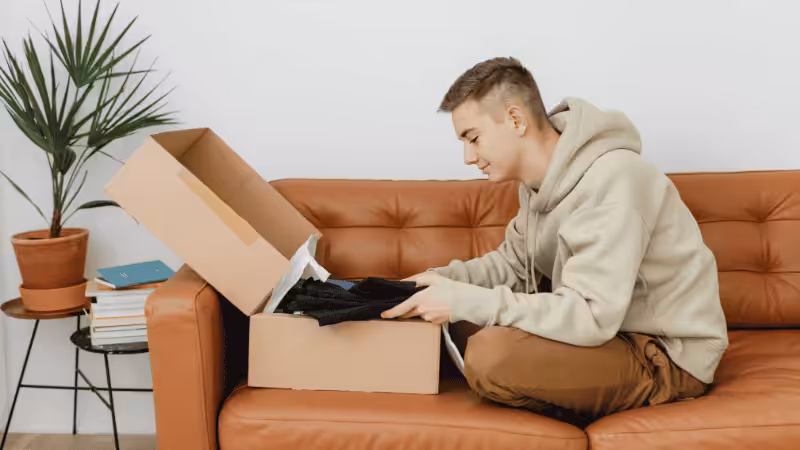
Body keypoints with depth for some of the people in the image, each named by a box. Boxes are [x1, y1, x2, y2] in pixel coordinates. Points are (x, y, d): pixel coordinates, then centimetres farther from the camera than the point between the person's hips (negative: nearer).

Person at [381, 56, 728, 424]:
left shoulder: (609, 179, -26)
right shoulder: (544, 178, 3)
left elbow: (591, 317, -31)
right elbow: (515, 263, 14)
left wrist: (466, 302, -28)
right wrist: (442, 280, -4)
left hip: (666, 356, -9)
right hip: (611, 329, 9)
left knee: (491, 353, -29)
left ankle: (583, 413, -1)